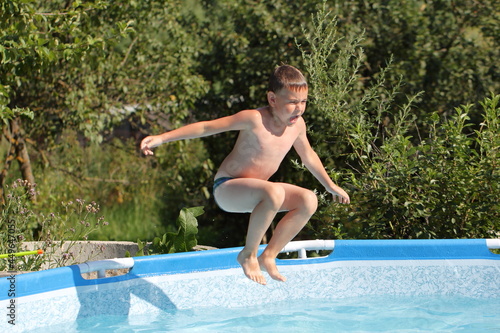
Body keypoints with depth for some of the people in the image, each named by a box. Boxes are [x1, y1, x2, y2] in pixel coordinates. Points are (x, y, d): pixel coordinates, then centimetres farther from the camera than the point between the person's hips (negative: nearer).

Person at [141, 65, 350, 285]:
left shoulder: (297, 124, -2)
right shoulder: (254, 120, -22)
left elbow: (308, 156, 18)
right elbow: (206, 127, -18)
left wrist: (330, 186, 29)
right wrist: (162, 138, -22)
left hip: (254, 190, 7)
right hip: (227, 189, -7)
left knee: (309, 200, -12)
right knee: (275, 192, -36)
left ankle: (268, 256, -2)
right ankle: (248, 255, -17)